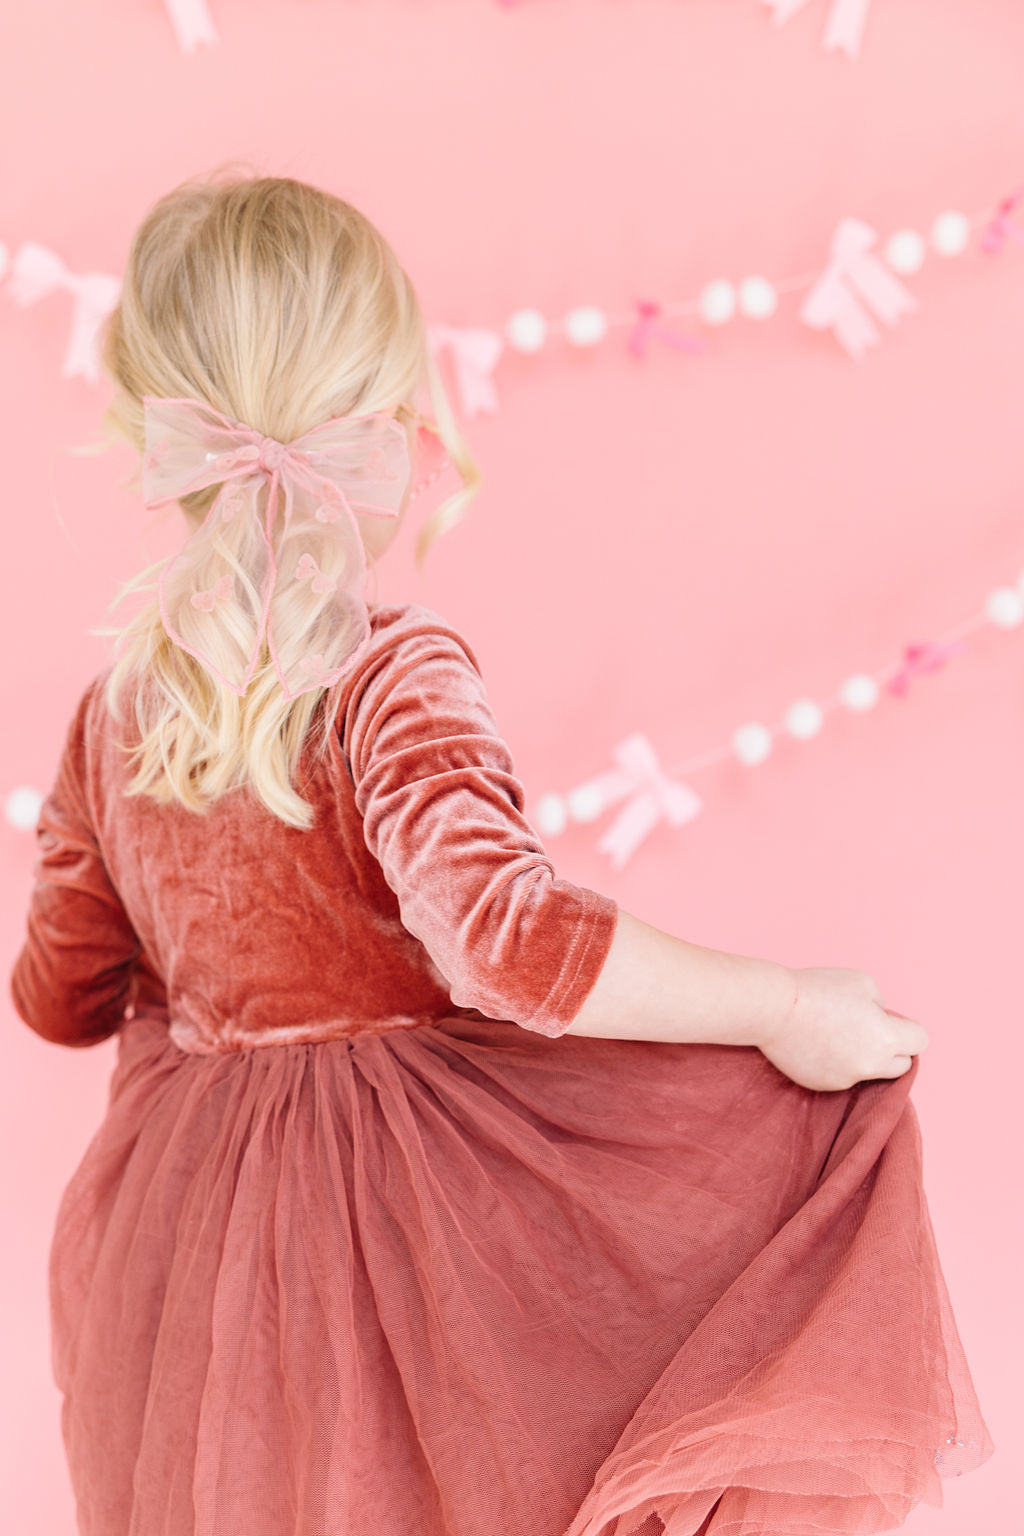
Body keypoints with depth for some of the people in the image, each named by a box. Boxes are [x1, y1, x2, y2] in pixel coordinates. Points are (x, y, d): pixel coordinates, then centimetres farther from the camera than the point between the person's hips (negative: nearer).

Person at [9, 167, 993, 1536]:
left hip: (179, 1240, 6)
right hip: (404, 1206, -6)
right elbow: (500, 929, -37)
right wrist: (779, 1008, -29)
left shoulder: (118, 707, -3)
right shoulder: (393, 677, -22)